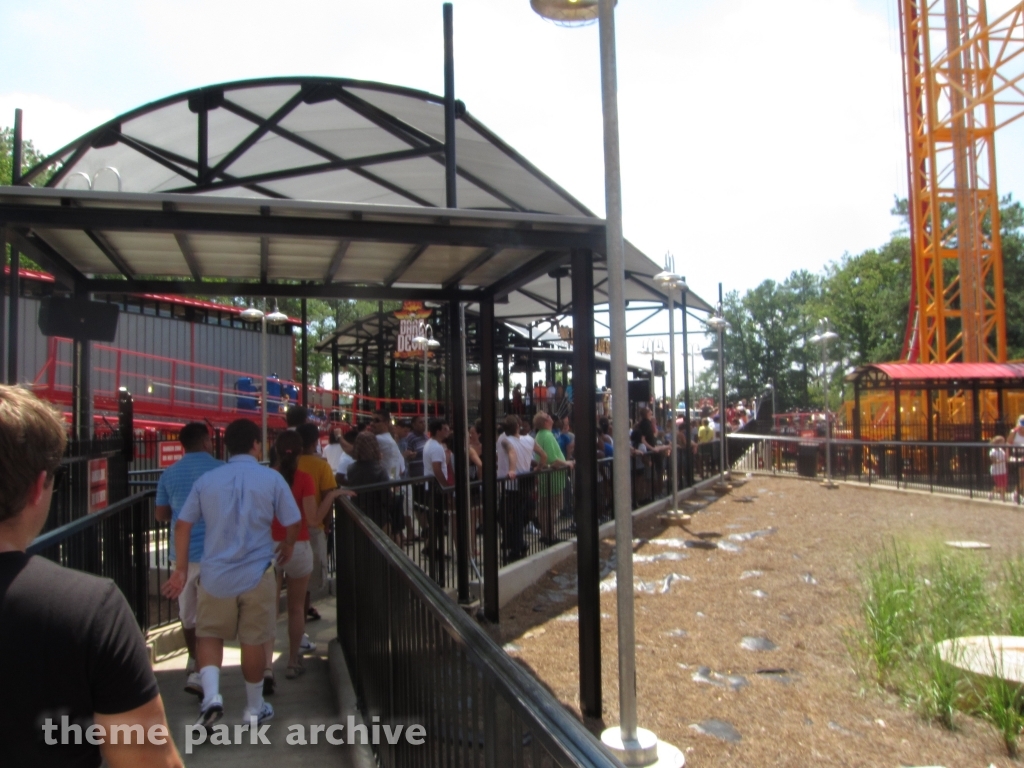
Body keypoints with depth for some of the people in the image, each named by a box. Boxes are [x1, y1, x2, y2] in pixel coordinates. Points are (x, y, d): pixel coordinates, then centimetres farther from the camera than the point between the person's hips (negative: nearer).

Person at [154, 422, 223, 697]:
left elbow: (161, 514, 10)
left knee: (188, 612, 20)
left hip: (182, 553, 4)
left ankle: (195, 663, 36)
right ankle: (199, 672, -3)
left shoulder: (169, 474, 4)